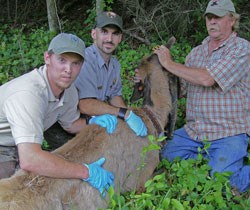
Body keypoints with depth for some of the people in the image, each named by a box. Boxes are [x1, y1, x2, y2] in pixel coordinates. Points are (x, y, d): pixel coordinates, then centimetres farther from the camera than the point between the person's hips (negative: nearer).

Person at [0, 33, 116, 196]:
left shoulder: (69, 90, -10)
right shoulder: (29, 93, -38)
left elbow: (71, 124, 11)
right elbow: (30, 160, -47)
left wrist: (92, 122, -12)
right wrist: (86, 172, -39)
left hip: (18, 146, 7)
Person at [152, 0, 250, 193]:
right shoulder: (196, 52, 12)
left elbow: (207, 79, -24)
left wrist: (169, 63, -15)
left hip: (228, 133, -7)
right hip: (194, 131, 7)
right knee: (166, 155, -5)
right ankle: (209, 159, 8)